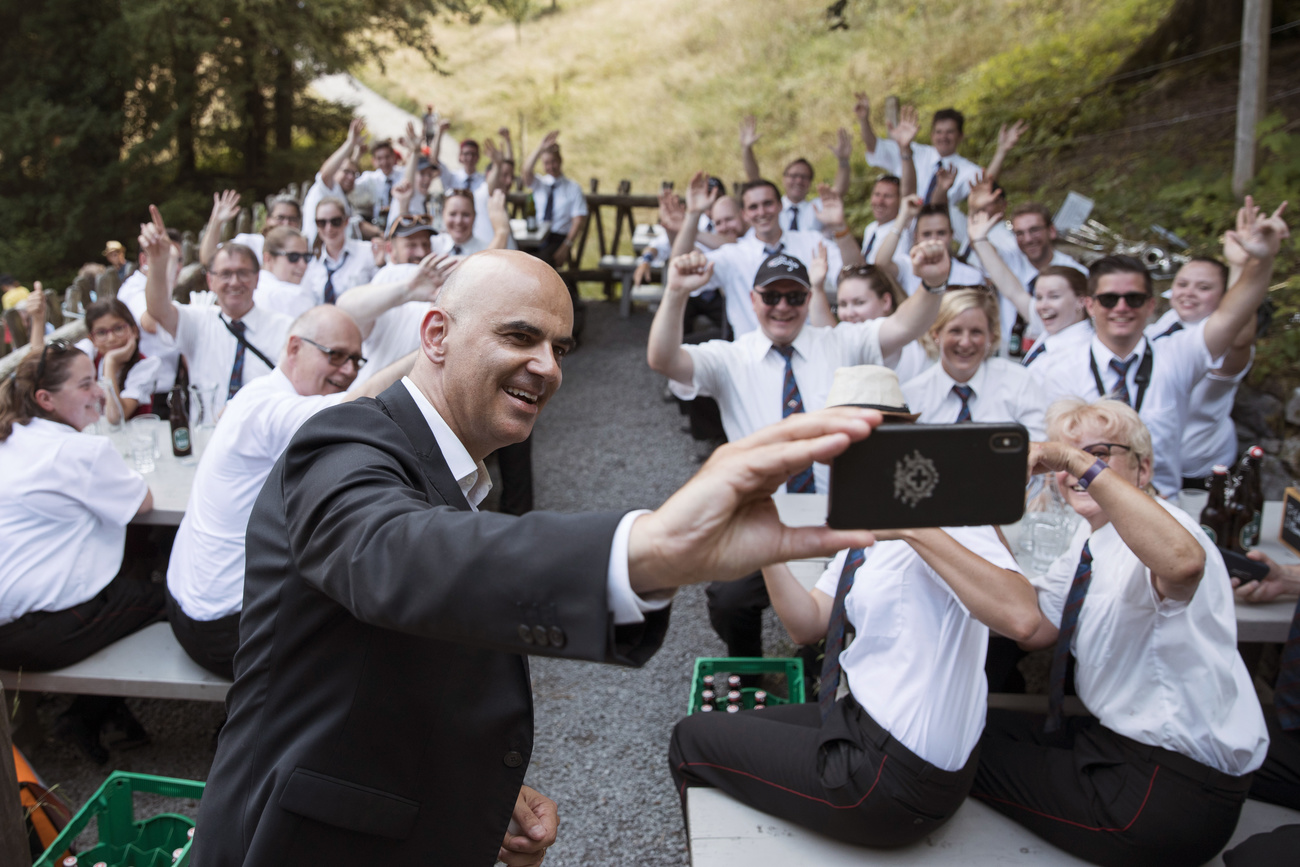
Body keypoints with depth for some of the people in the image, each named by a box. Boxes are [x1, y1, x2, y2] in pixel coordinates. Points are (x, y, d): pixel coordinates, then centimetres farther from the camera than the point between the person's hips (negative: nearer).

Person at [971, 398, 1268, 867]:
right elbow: (1035, 629, 4)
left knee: (974, 755, -4)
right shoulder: (1091, 536, 7)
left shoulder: (1154, 528, -22)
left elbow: (1183, 561, -49)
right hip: (1113, 736, 9)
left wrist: (1082, 461, -44)